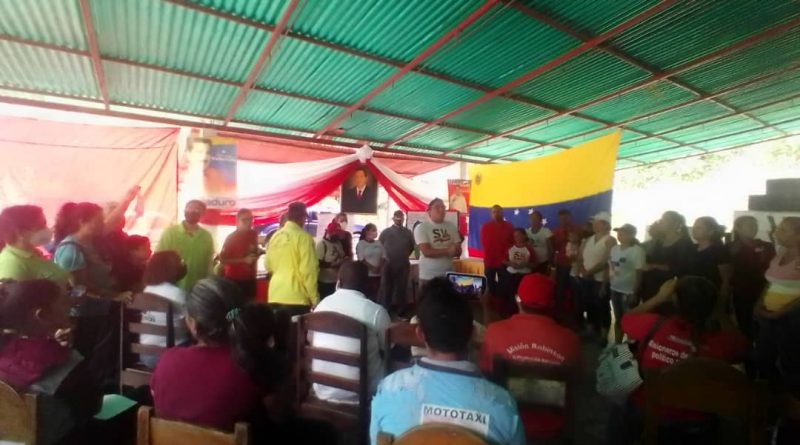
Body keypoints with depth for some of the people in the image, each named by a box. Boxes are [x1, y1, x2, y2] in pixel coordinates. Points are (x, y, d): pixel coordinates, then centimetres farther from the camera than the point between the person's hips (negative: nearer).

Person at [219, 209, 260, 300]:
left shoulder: (253, 235, 7)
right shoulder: (231, 237, -9)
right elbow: (222, 259, -15)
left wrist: (258, 253, 4)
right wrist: (244, 260, -20)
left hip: (249, 279, 5)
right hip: (234, 279, -5)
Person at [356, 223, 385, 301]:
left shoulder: (379, 243, 10)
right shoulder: (361, 244, -2)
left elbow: (383, 257, 7)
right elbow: (361, 259, -8)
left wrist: (379, 267, -10)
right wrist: (372, 268, -16)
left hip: (378, 274, 4)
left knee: (375, 294, 5)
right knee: (366, 294, -6)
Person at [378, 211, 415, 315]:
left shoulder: (408, 233, 4)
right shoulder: (385, 232, 1)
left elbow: (412, 247, 15)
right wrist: (385, 257, 6)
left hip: (403, 265, 1)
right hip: (388, 265, -1)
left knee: (401, 289, 8)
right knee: (387, 289, 3)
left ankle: (401, 311, 17)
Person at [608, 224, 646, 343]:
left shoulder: (637, 251, -13)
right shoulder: (614, 249, 7)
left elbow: (639, 273, -15)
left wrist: (634, 293, -16)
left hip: (629, 292, -6)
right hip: (615, 290, 6)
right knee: (618, 319, 17)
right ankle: (617, 344, 29)